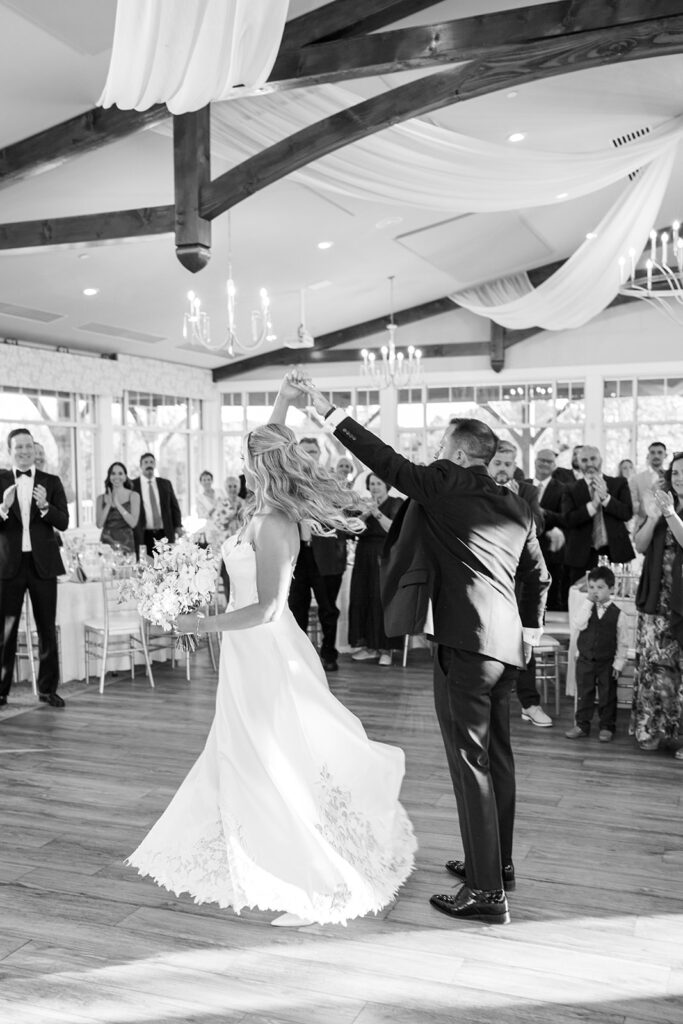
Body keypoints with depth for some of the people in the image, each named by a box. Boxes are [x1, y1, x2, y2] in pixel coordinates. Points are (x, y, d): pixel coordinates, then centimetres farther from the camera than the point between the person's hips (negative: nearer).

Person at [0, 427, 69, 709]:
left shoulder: (51, 482, 5)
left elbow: (63, 522, -3)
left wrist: (44, 506, -20)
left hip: (43, 563, 1)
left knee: (47, 629, 6)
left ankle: (48, 689, 15)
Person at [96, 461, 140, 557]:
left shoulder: (133, 496, 2)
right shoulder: (101, 498, 8)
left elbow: (133, 523, -8)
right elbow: (99, 524, 0)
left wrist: (117, 504, -12)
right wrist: (108, 504, -8)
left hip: (126, 543, -1)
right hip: (106, 542, 1)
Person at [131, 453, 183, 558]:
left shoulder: (165, 484, 12)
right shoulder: (133, 485, 2)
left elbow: (174, 505, 13)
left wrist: (178, 525, 1)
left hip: (165, 534, 2)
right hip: (143, 536, -2)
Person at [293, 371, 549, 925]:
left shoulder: (445, 484, -7)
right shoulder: (518, 506, 14)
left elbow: (386, 460, -8)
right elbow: (538, 575, 21)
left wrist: (328, 409, -3)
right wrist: (532, 628, 33)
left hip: (465, 643, -9)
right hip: (507, 645, 9)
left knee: (471, 762, -3)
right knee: (497, 756, 19)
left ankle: (486, 891, 3)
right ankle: (497, 863, 34)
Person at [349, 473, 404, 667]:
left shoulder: (396, 504, 3)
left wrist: (377, 513, -18)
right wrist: (364, 515, -9)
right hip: (364, 555, 5)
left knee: (383, 599, -10)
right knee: (361, 598, 0)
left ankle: (385, 649, -3)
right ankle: (368, 646, 9)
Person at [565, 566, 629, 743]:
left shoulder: (617, 614, -8)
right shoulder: (587, 608, -1)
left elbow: (622, 642, -4)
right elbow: (580, 625, -20)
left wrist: (618, 663, -7)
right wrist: (588, 603, -19)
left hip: (607, 663, -2)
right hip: (585, 660, 2)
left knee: (607, 696, 7)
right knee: (584, 694, 9)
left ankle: (607, 727, 21)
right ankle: (581, 725, 20)